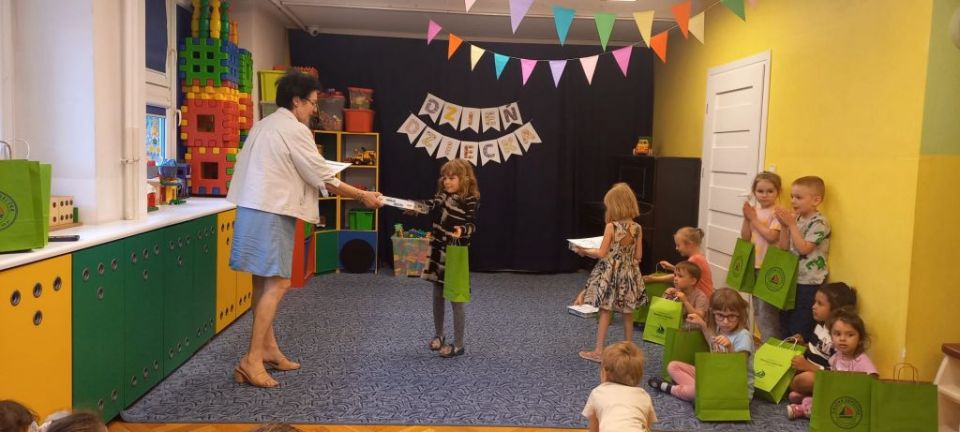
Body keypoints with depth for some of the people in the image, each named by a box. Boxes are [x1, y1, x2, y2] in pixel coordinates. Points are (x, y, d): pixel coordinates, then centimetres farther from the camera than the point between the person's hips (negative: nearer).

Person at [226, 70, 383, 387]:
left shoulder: (264, 125, 16)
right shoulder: (294, 130, -11)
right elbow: (324, 178, -9)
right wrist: (363, 196, -1)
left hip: (253, 208, 10)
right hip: (271, 214, -10)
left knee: (264, 282, 13)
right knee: (277, 285, -8)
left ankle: (268, 349, 22)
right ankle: (251, 361, -8)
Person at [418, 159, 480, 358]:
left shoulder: (470, 200, -13)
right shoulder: (443, 195, 7)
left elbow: (472, 224, -21)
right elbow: (429, 205, -4)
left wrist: (463, 230, -41)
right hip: (438, 252, 7)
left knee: (456, 300, 1)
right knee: (438, 297, 17)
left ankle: (458, 345, 11)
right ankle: (439, 335, 34)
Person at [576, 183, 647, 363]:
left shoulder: (611, 227, -16)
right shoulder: (637, 228, -3)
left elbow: (602, 253, -14)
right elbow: (638, 256, 2)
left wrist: (584, 251, 1)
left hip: (611, 273, -4)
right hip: (629, 274, 4)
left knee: (605, 311, 5)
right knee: (627, 313, 15)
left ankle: (598, 351, 9)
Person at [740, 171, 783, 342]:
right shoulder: (754, 211, 7)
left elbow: (772, 236, -23)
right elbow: (745, 237, 6)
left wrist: (754, 218, -17)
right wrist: (746, 218, -8)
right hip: (755, 265, 8)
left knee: (767, 311, -5)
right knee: (757, 311, 17)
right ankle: (765, 343, 29)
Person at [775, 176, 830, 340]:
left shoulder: (819, 223, -15)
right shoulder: (795, 219, 7)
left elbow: (803, 248, -22)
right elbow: (783, 248, 7)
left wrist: (791, 224, -20)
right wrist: (784, 225, -6)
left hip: (809, 283, -8)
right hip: (791, 280, 8)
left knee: (799, 328, 0)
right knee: (784, 321, 15)